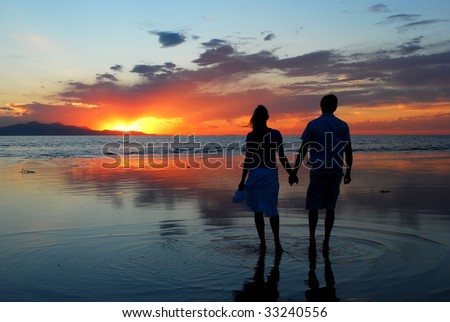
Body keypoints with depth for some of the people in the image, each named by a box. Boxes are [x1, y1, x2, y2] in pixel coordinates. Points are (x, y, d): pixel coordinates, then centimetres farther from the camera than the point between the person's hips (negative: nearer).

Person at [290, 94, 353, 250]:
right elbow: (348, 151, 6)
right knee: (330, 207, 7)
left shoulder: (313, 125, -1)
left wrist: (294, 172, -2)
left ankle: (312, 236, -1)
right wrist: (348, 172, 17)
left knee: (314, 205, 8)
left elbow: (303, 151, -5)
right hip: (336, 171, 2)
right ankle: (326, 241, 8)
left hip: (318, 170, -2)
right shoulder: (343, 125, 6)